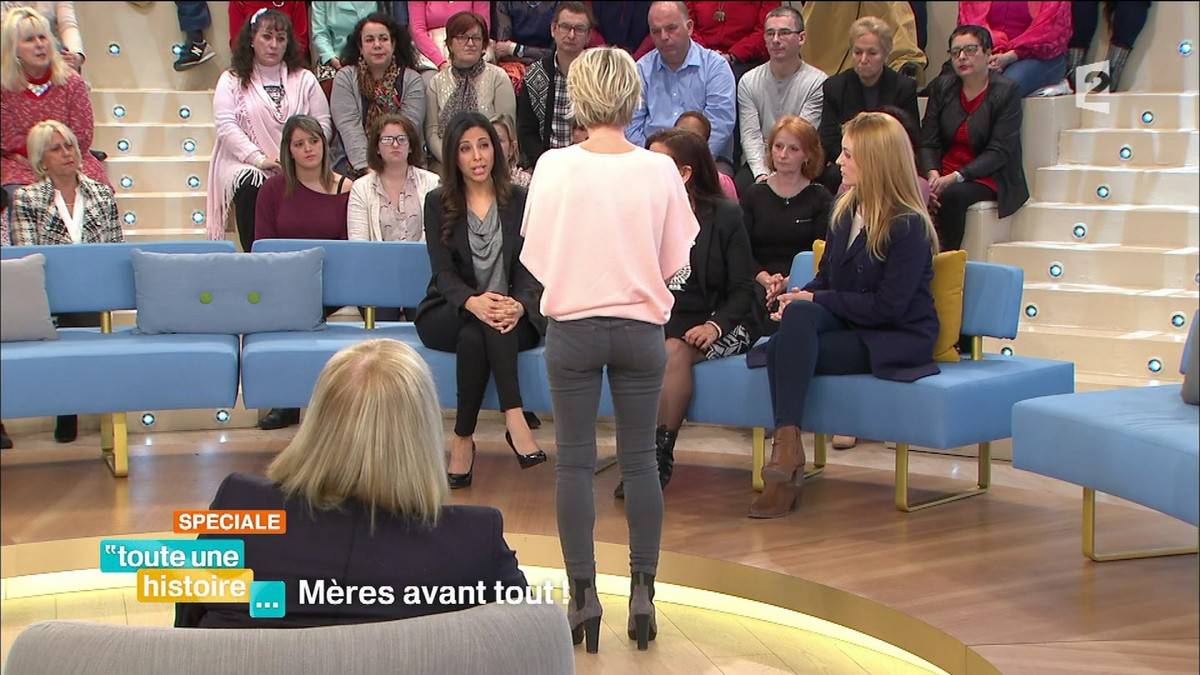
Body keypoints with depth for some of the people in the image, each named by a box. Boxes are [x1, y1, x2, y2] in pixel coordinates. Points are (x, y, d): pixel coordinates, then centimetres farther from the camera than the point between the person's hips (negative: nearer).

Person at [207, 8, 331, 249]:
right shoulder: (232, 80, 11)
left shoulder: (304, 80, 16)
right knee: (250, 186, -34)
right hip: (247, 166, -1)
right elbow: (226, 126, -2)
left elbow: (322, 124, 8)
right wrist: (260, 159, -14)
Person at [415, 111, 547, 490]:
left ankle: (463, 439, -32)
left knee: (475, 337, -34)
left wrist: (518, 305, -27)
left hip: (514, 317, 1)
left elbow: (529, 270, -2)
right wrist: (473, 302, -31)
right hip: (448, 315, 0)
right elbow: (443, 272, -8)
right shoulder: (438, 204, 4)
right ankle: (514, 420, -38)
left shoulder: (519, 201, 7)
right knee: (478, 325, -35)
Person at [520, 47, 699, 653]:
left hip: (572, 327, -1)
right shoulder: (659, 170, -9)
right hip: (641, 328, 1)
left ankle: (583, 595, 8)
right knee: (640, 459, 10)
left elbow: (534, 257, -3)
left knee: (575, 462, 7)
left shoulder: (554, 167, -11)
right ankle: (642, 592, 11)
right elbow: (674, 261, -1)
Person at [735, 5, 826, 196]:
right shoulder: (748, 82, 9)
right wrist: (761, 173, -17)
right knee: (742, 185, -28)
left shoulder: (817, 83, -2)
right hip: (758, 163, 2)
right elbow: (750, 135, 0)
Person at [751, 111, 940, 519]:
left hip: (898, 340, -7)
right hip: (847, 323, 7)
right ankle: (788, 448, -33)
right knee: (797, 315, -28)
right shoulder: (845, 210, 10)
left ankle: (788, 448, -24)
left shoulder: (909, 226, -14)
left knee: (784, 350, -27)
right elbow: (825, 278, 15)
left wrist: (818, 300, -16)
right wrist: (800, 297, -7)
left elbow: (887, 306, -19)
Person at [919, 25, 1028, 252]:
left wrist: (956, 177, -22)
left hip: (989, 178, -4)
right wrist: (932, 174, -16)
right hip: (944, 175, 4)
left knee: (953, 195, -35)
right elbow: (928, 143, 5)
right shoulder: (941, 87, 9)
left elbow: (999, 152, -12)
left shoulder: (1007, 91, -5)